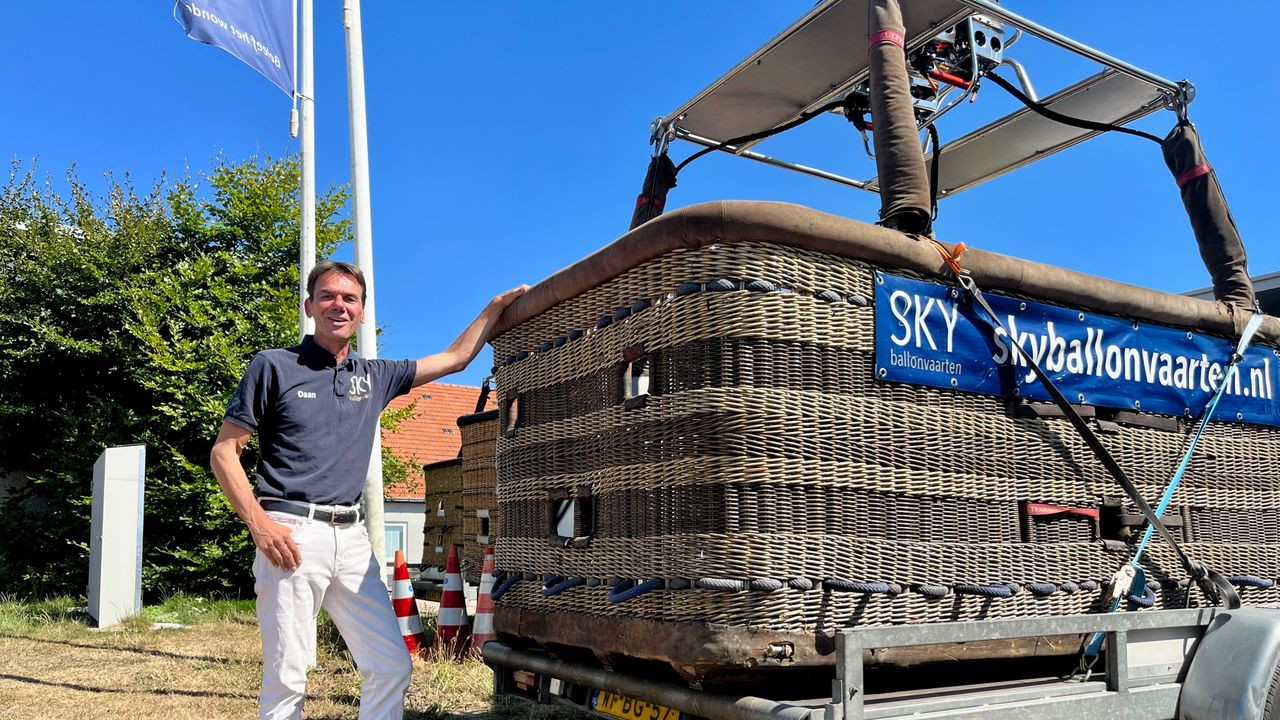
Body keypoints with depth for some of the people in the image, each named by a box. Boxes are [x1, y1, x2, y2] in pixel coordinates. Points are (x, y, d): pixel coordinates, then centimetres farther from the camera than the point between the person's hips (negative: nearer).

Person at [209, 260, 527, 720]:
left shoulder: (375, 376, 15)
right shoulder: (274, 366, 3)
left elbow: (455, 358, 24)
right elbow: (224, 452, 1)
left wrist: (497, 306, 22)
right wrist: (258, 522, -12)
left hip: (352, 538, 5)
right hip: (293, 534, -5)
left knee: (392, 666, 4)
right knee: (287, 678, -5)